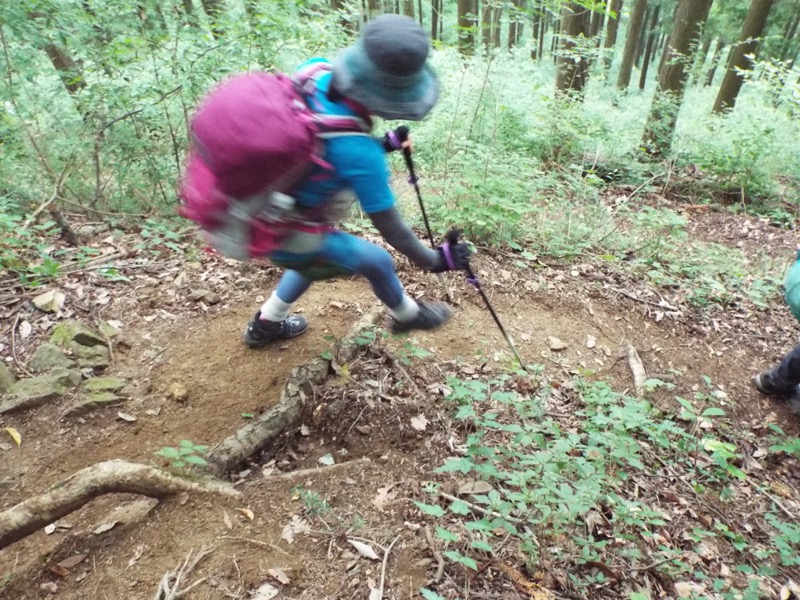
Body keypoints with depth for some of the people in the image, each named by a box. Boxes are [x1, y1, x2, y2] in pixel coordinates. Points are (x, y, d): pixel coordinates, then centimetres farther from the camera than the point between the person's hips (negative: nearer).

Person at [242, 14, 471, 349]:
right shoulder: (360, 153, -35)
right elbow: (388, 226, -23)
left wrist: (380, 144, 10)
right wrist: (434, 261, -8)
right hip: (291, 237, -7)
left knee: (317, 257, 34)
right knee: (377, 260, 13)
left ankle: (266, 325, 50)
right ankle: (406, 316, 42)